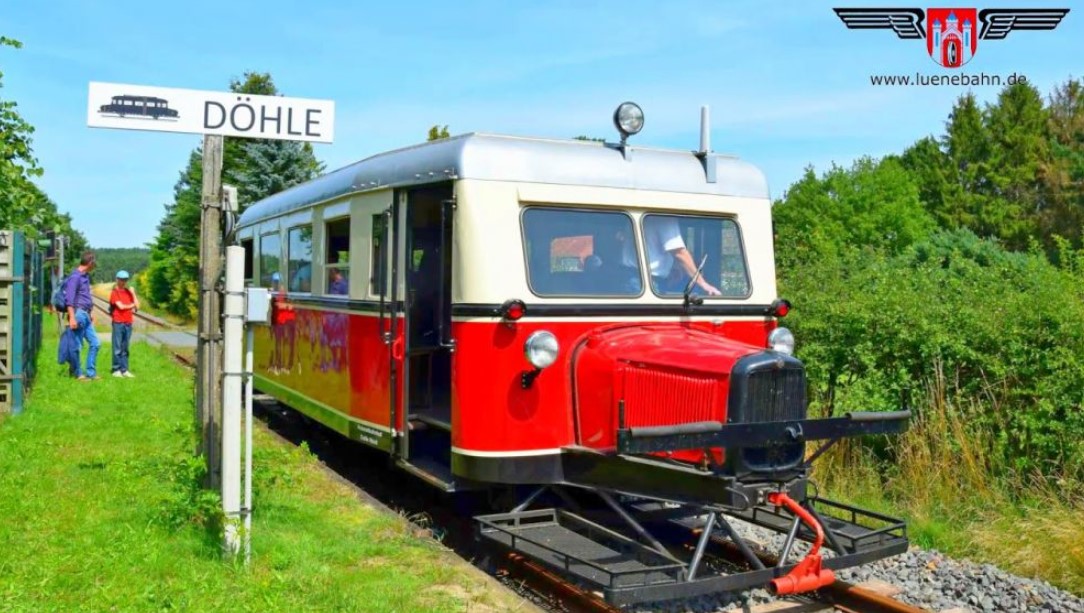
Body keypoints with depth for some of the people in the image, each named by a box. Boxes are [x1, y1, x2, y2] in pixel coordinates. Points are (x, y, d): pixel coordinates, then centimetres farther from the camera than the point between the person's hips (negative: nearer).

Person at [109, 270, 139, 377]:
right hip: (118, 322, -5)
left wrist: (133, 293, 0)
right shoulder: (114, 292, -1)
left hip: (128, 323, 5)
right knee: (117, 348, -3)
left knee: (125, 348, 8)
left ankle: (124, 370, 10)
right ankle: (116, 370, 0)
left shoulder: (129, 292, 15)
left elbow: (137, 305, 8)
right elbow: (121, 306, -10)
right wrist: (131, 305, 5)